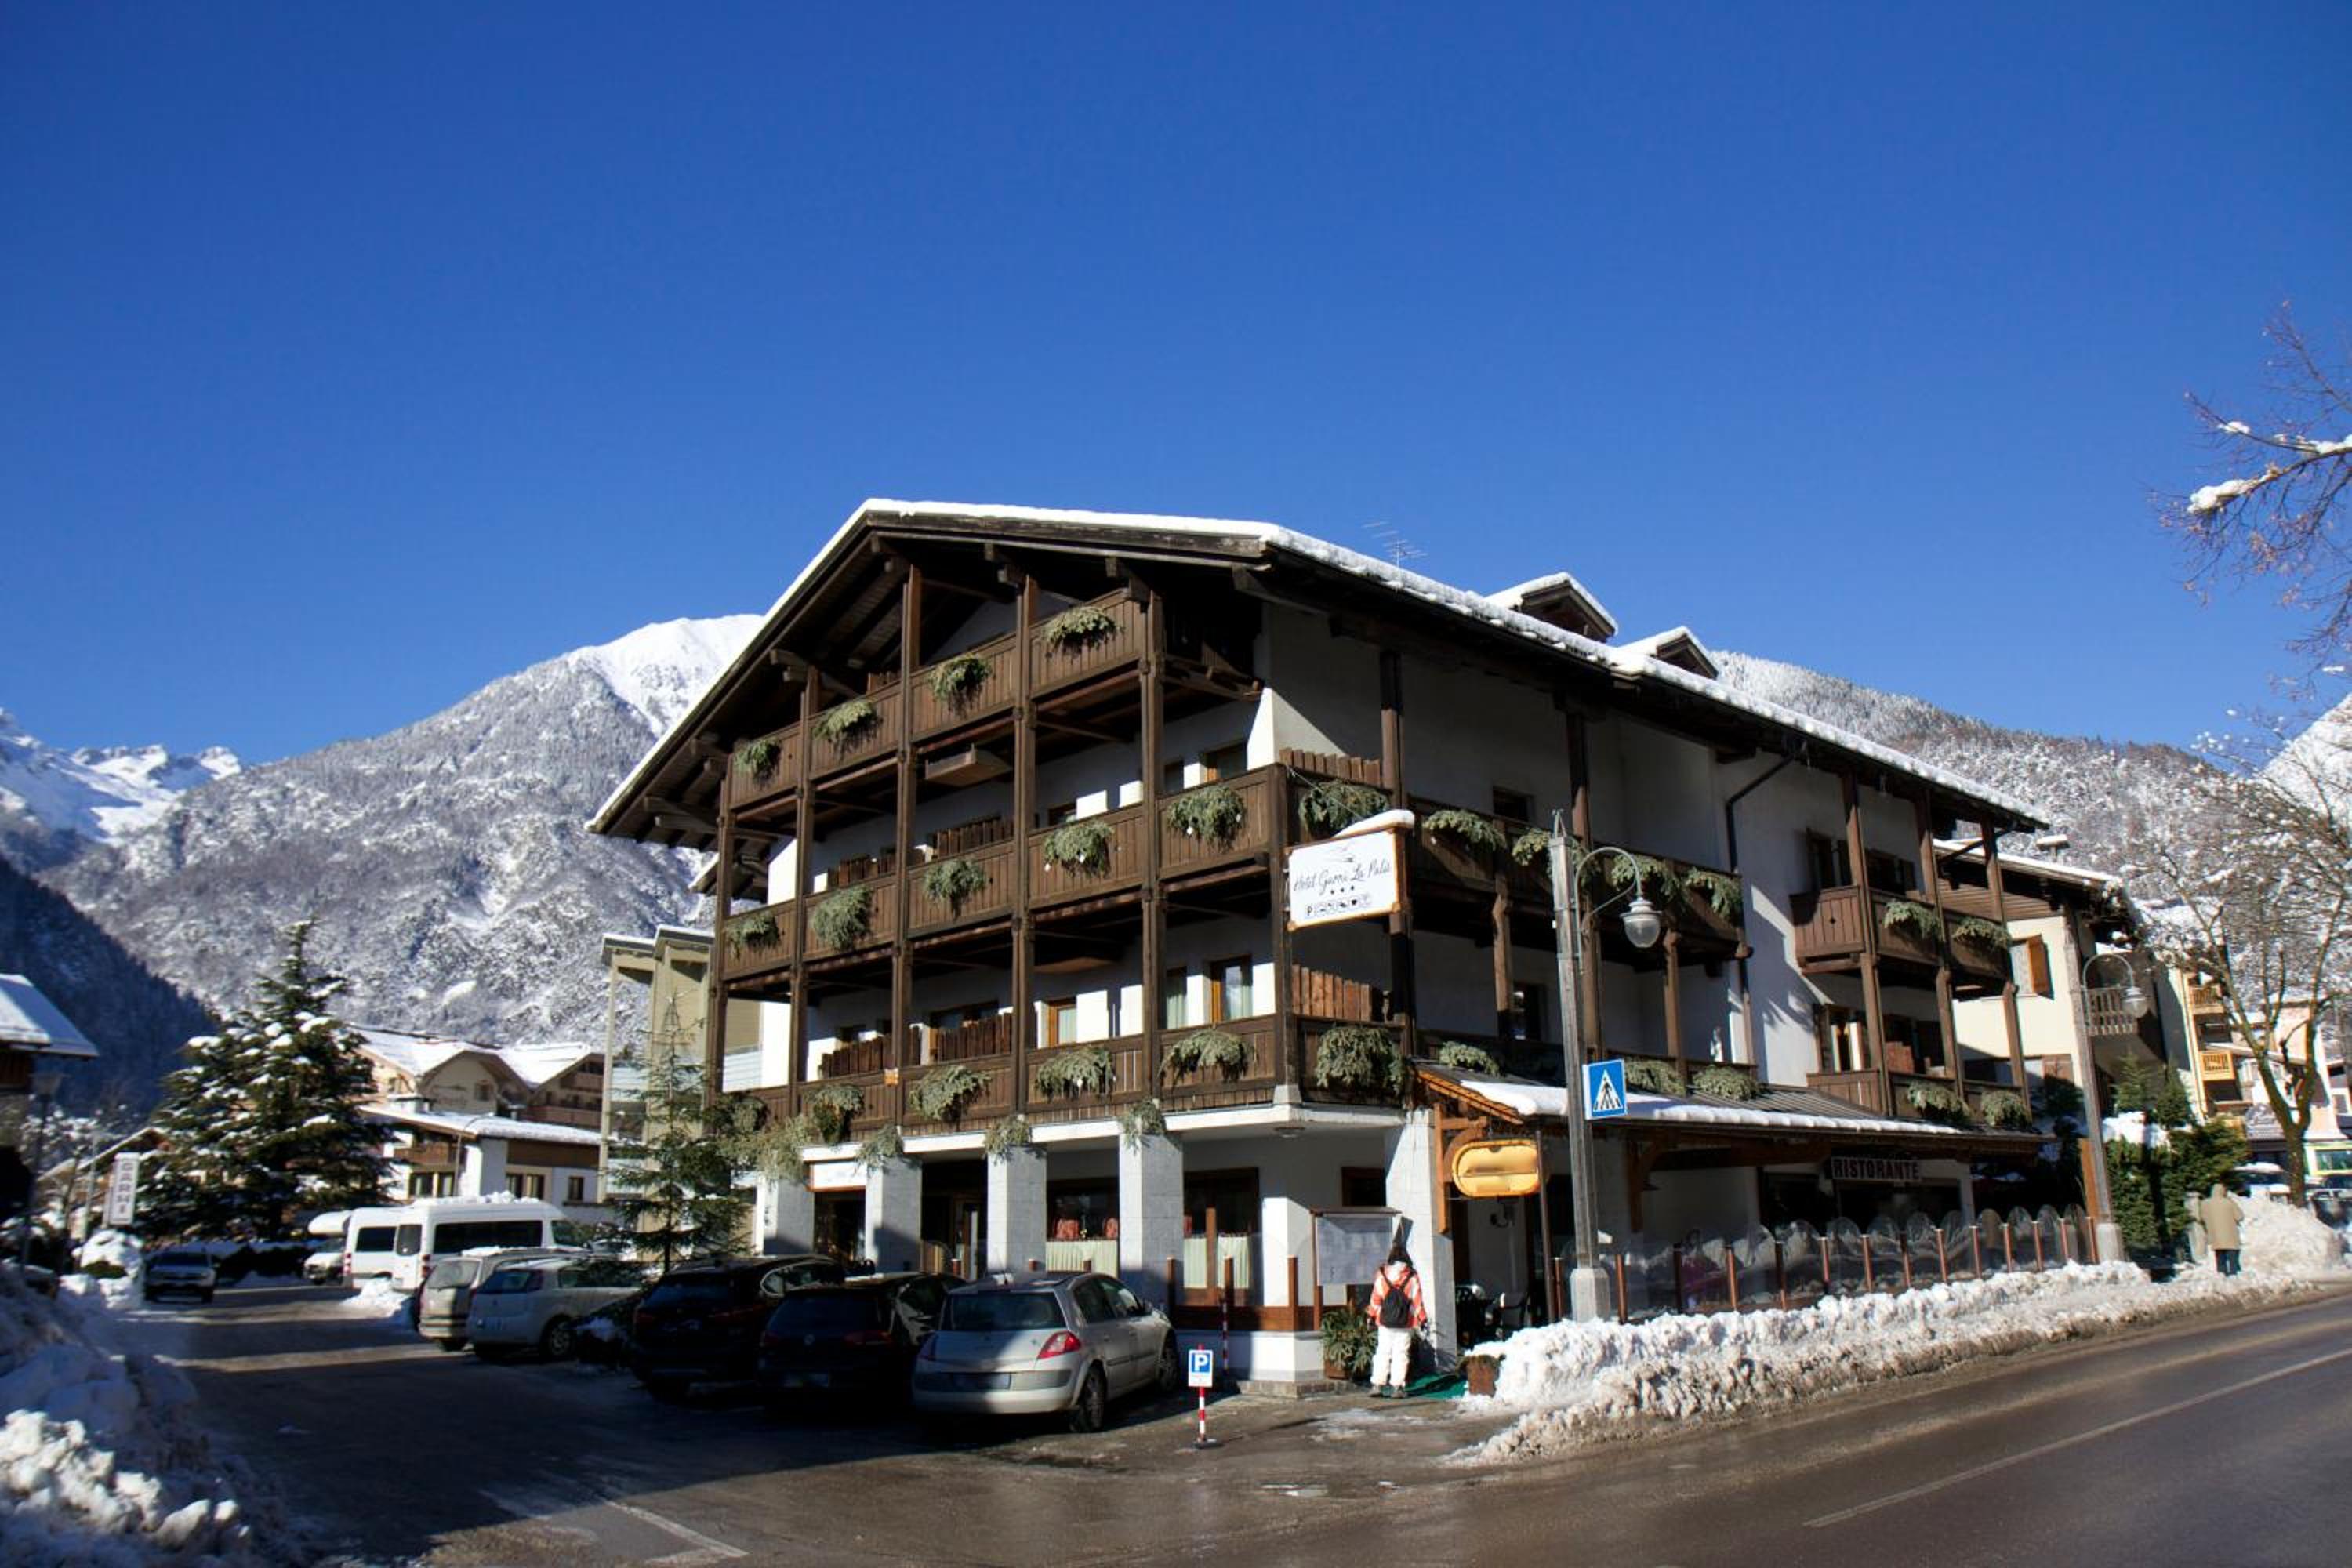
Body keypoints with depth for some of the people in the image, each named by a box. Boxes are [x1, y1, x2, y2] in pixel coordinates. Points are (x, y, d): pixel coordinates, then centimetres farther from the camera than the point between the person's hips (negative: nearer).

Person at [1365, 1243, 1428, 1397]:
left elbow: (1376, 1299, 5)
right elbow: (1417, 1301, -1)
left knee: (1382, 1353, 9)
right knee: (1401, 1354, 4)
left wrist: (1372, 1316, 14)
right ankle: (1396, 1387, 2)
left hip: (1385, 1322, 2)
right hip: (1405, 1323, -2)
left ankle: (1377, 1385, 6)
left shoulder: (1381, 1275, 1)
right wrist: (1422, 1319, 7)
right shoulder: (1412, 1277, -4)